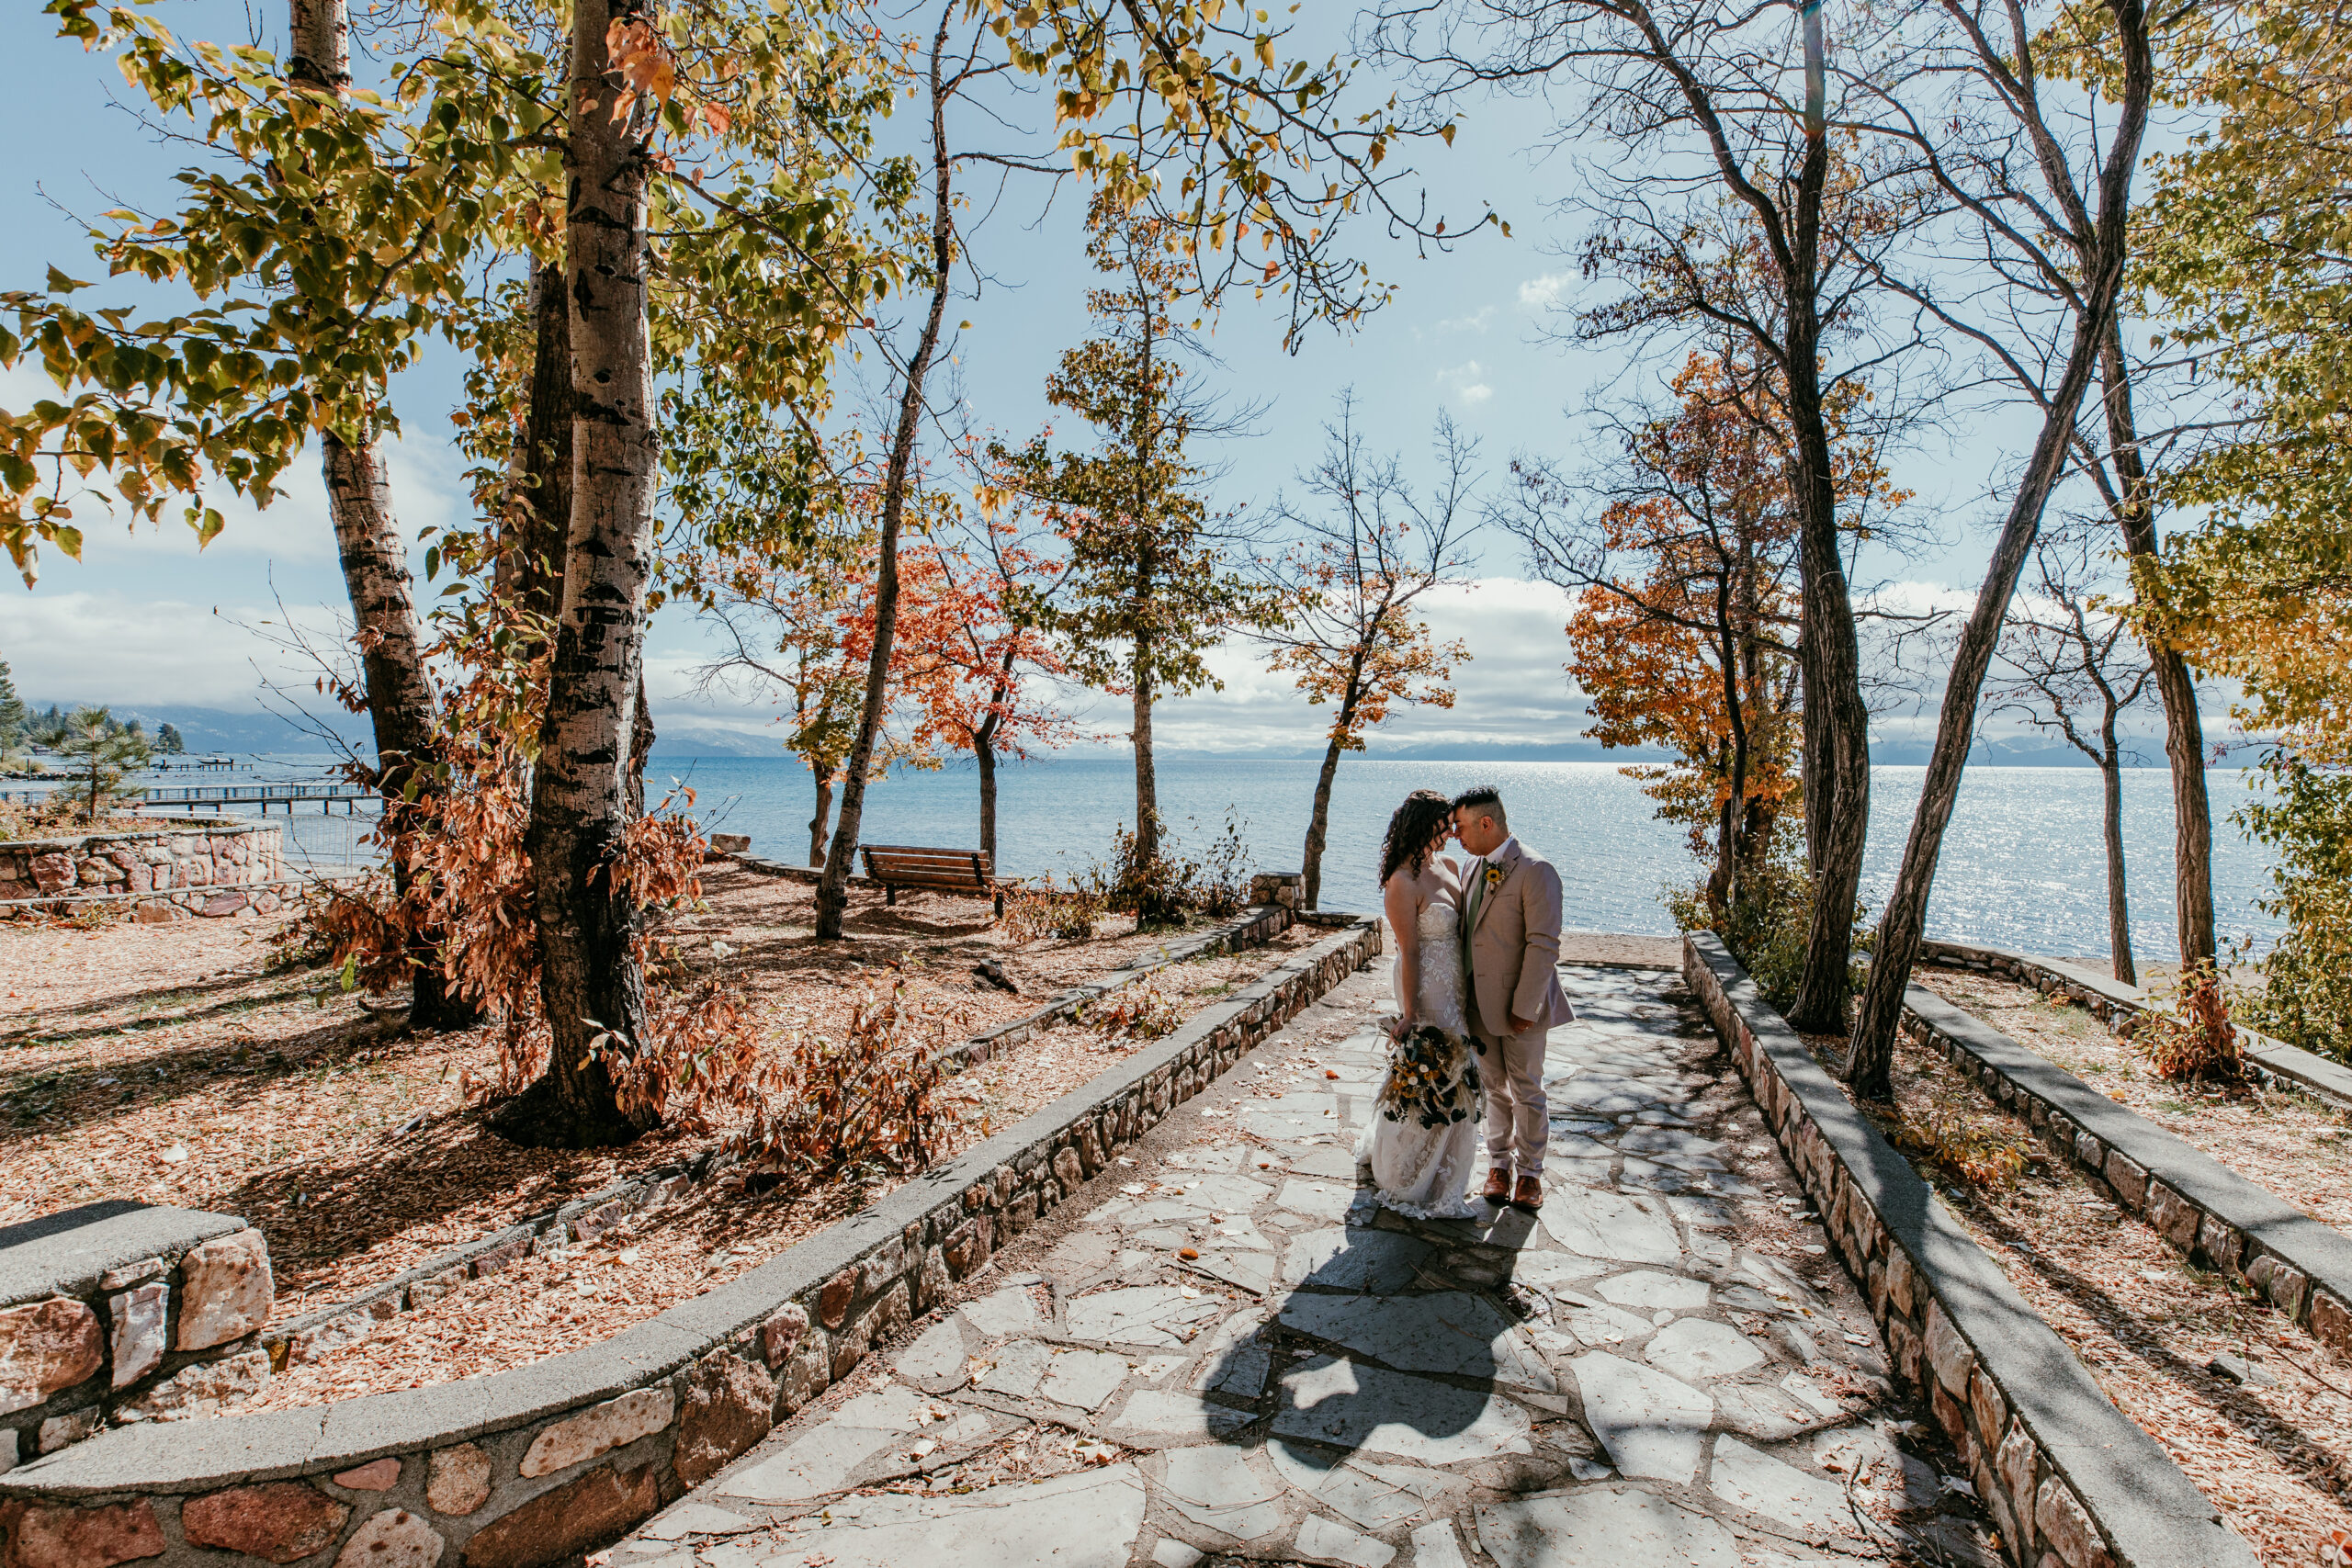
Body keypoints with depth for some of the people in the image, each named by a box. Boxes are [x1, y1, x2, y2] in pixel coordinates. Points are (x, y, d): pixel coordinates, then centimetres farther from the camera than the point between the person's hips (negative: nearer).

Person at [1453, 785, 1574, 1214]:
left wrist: (1524, 1008, -18)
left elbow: (1544, 945, -18)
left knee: (1527, 1090, 8)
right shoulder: (1472, 867, 7)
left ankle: (1530, 1171, 25)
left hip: (1520, 1004, -6)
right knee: (1495, 1087, 16)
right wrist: (1463, 994, 9)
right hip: (1480, 1001, 6)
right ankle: (1499, 1163, 31)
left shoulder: (1535, 871, -16)